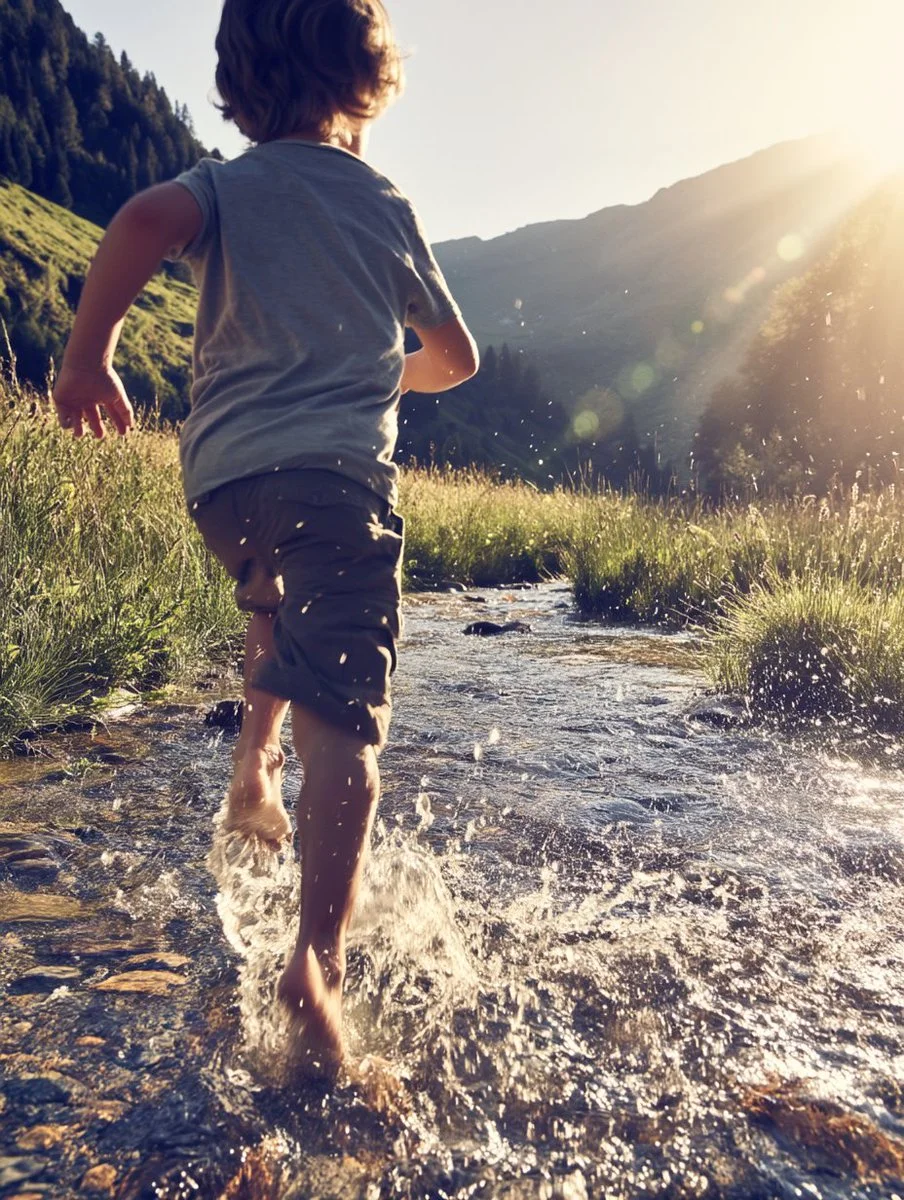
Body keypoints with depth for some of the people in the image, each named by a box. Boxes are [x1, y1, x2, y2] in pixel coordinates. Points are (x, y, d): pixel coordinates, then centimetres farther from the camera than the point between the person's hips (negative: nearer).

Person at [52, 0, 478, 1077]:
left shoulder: (222, 185, 14)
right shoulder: (387, 206, 18)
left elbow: (145, 222, -11)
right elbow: (456, 359, 25)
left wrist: (87, 353, -1)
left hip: (222, 473, 3)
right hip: (339, 469, -2)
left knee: (278, 599, 34)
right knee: (341, 722, -11)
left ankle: (252, 770, 29)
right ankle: (317, 961, -22)